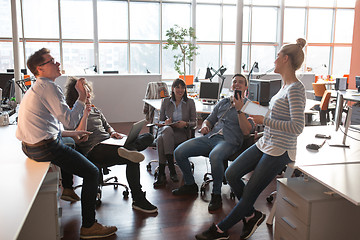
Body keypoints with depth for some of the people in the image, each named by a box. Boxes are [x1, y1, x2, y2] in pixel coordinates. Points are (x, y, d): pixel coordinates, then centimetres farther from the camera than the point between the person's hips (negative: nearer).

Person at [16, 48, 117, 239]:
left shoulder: (35, 88, 16)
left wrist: (69, 133, 19)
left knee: (69, 143, 38)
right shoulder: (49, 87, -16)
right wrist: (82, 97, -14)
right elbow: (70, 121, -23)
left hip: (29, 147, 11)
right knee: (92, 173, -7)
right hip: (46, 148, -11)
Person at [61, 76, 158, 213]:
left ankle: (126, 149, -36)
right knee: (132, 159, -33)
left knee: (148, 137, -7)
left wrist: (113, 133, 8)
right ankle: (138, 201, -26)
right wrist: (85, 115, -14)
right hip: (93, 150, -8)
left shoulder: (95, 110, 23)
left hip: (109, 144, 8)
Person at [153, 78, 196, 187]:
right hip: (167, 131, 2)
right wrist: (165, 122, -10)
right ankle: (171, 169, -36)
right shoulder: (165, 102, 11)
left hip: (182, 133, -2)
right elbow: (160, 121, 14)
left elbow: (194, 123, 7)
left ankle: (161, 174, -29)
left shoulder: (190, 102, 7)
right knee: (167, 129, -38)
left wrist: (185, 124, -15)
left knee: (161, 140, -35)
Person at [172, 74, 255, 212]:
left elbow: (246, 131, -6)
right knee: (179, 152, -12)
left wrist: (239, 109, -13)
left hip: (229, 141, -5)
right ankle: (190, 185, 10)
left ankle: (216, 195, -18)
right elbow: (209, 120, 27)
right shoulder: (223, 102, 24)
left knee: (214, 156, -40)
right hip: (210, 137, 6)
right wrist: (205, 126, 3)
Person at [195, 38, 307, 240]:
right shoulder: (285, 86, 11)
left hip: (279, 151, -9)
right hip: (265, 144, 9)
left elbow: (297, 127, -27)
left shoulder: (296, 89, -19)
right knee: (231, 174, 4)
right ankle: (251, 215, 20)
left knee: (249, 194, 1)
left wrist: (264, 121, -21)